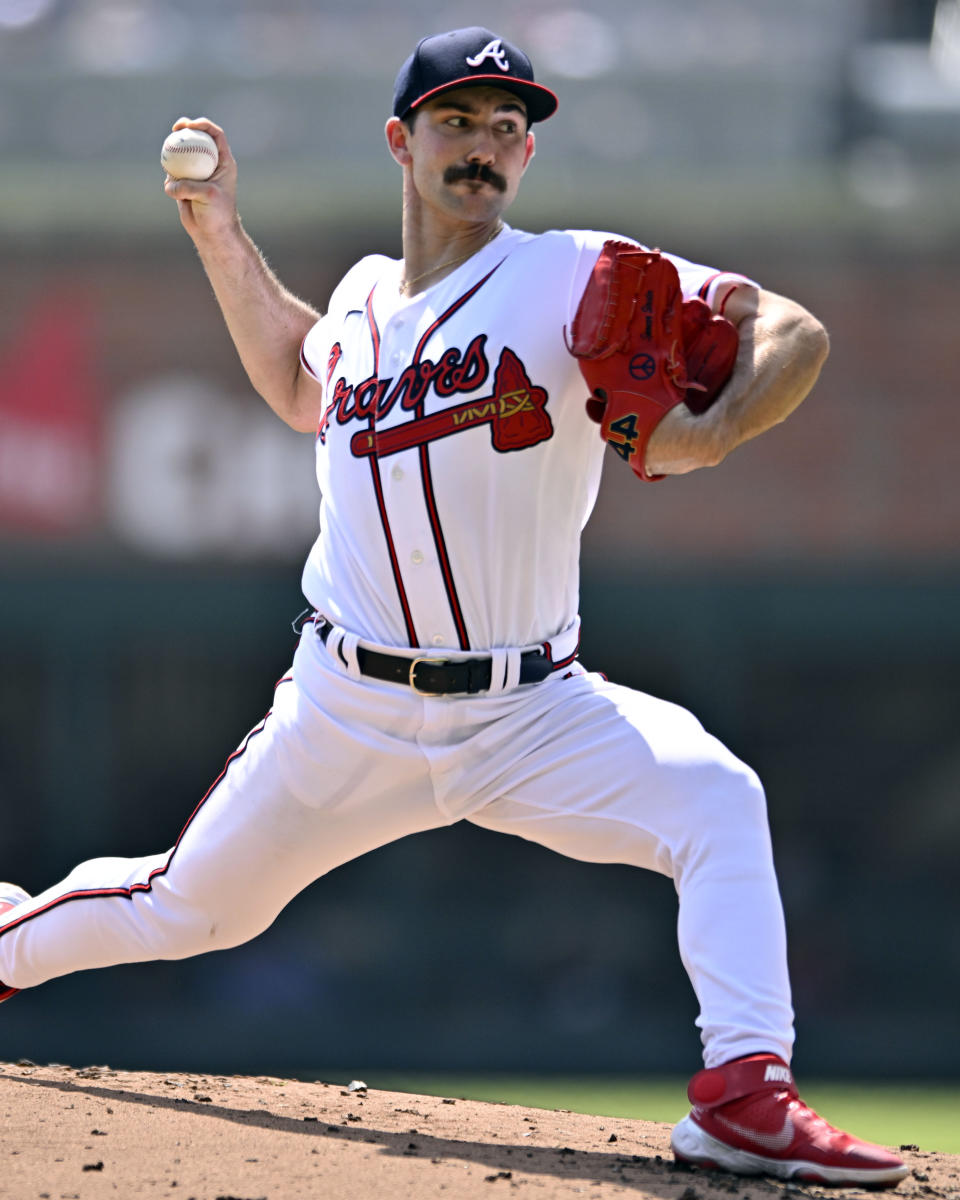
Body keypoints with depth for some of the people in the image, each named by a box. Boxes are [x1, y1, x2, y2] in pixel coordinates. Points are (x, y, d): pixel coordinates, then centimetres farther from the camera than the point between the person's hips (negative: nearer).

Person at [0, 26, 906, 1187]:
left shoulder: (577, 280, -9)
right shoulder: (364, 296, 6)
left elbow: (793, 332, -15)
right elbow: (303, 388, 30)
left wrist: (711, 431, -34)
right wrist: (219, 231, 21)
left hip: (530, 711, -3)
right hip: (349, 711, 3)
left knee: (716, 804, -29)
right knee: (184, 908, 13)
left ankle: (744, 1093, -34)